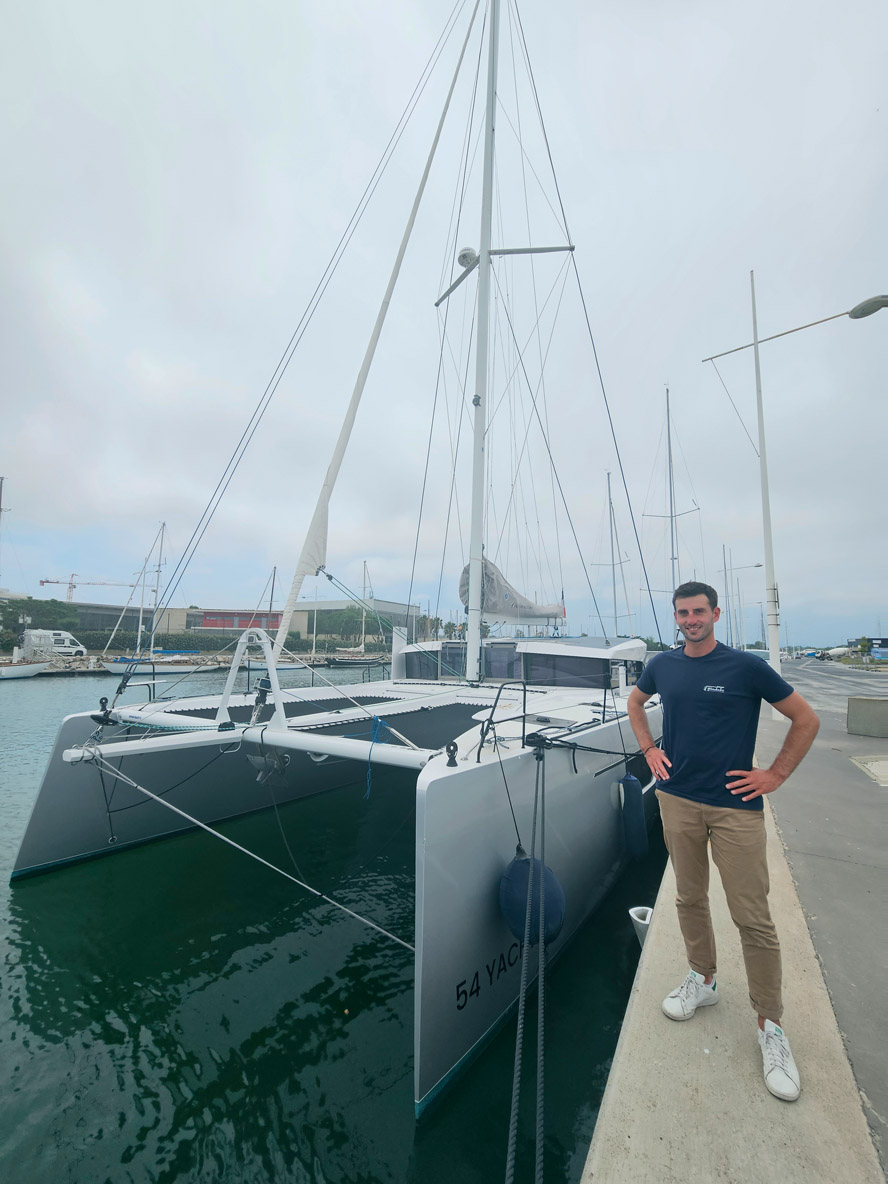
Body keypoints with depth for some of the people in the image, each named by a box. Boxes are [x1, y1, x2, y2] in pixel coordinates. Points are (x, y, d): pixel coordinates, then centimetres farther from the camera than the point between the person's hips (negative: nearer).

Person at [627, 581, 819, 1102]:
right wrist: (649, 749, 9)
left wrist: (775, 775, -4)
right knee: (690, 899, 17)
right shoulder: (663, 665, 2)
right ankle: (703, 980, 39)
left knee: (753, 918, 3)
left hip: (735, 806, -3)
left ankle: (771, 1025, 23)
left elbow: (806, 718, -1)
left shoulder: (746, 667, -9)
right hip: (677, 800, 4)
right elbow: (636, 702, 20)